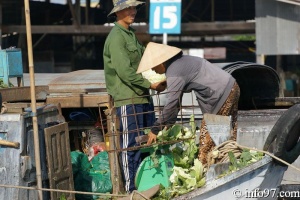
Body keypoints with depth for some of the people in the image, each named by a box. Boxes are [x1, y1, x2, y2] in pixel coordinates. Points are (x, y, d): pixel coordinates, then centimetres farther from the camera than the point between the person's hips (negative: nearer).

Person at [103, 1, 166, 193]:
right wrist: (149, 84, -14)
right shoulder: (116, 37, -12)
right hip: (127, 99, -10)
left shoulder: (131, 34, 19)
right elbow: (125, 71, -18)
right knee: (131, 145, -6)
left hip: (143, 97, 10)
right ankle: (131, 188, -2)